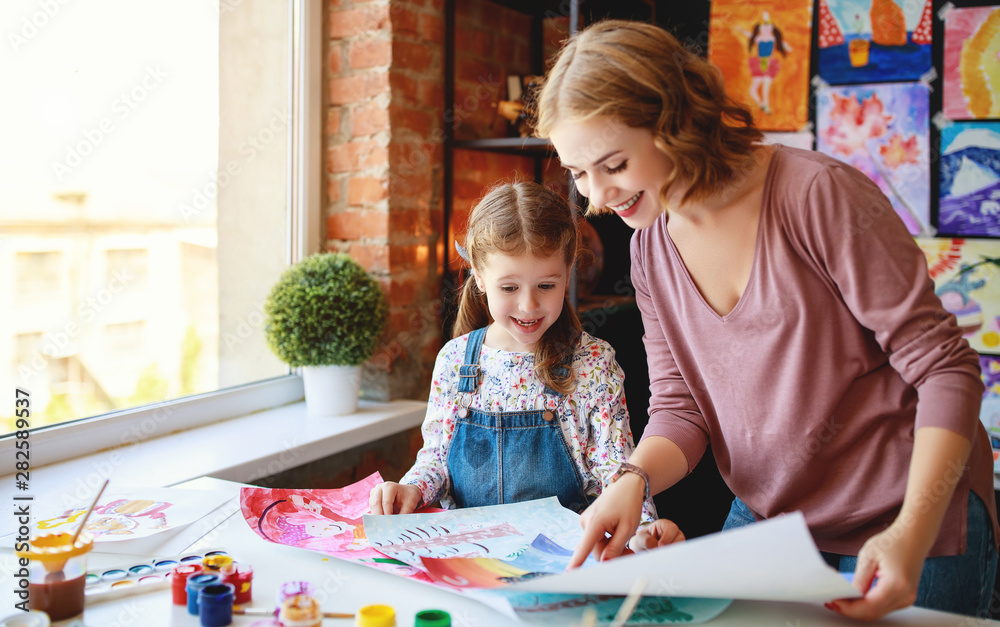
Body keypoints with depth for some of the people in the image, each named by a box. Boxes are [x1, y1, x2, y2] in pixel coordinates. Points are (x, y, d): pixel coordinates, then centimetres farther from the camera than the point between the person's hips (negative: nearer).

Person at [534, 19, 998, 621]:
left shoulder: (820, 193, -20)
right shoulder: (651, 249, -1)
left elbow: (945, 368, -18)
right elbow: (679, 408, 1)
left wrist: (912, 535, -29)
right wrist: (633, 480, -21)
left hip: (912, 527, -5)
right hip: (764, 523, 6)